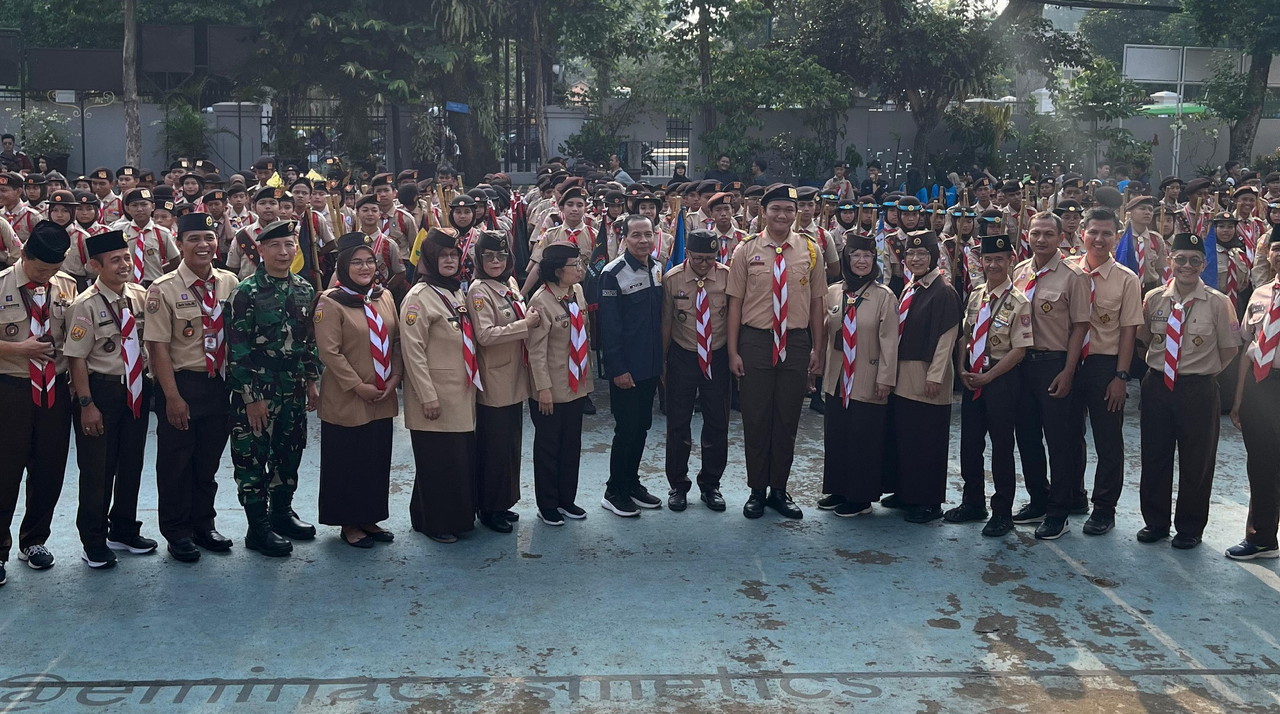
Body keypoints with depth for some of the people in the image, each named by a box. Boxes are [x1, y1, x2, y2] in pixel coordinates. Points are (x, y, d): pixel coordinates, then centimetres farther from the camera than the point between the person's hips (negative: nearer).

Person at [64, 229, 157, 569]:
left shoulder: (141, 296, 2)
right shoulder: (86, 305, -15)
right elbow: (76, 358, -14)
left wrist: (149, 382, 8)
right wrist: (86, 404, -16)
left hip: (137, 389, 6)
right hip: (101, 390, -5)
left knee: (131, 464, 17)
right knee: (97, 469, 4)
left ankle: (124, 531, 35)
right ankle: (94, 542, 20)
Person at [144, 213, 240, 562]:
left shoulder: (229, 283, 3)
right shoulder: (164, 289, -10)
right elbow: (158, 346, -13)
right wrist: (172, 396, -16)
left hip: (219, 384, 4)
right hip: (181, 384, -4)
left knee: (209, 460, 16)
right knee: (176, 462, 8)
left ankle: (203, 525, 32)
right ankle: (177, 533, 23)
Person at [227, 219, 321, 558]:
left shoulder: (304, 291, 7)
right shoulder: (247, 292, -11)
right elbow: (238, 348, -14)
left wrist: (312, 382, 12)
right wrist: (251, 397, -16)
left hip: (293, 390, 6)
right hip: (256, 391, -6)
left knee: (289, 453, 15)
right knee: (253, 456, 2)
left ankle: (282, 512, 32)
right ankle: (258, 527, 12)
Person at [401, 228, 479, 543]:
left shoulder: (458, 293, 13)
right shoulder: (420, 296, -11)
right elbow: (413, 349, -16)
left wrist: (473, 383, 17)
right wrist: (428, 396, -18)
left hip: (462, 394, 7)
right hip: (436, 396, -7)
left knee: (464, 456, 11)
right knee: (438, 461, 0)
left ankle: (460, 516, 25)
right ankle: (434, 523, 13)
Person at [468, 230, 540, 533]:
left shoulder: (510, 284, 10)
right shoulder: (479, 290, -13)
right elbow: (485, 335, -22)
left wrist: (531, 319, 4)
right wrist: (526, 324, -19)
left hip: (514, 378, 8)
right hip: (494, 381, -8)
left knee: (511, 442, 14)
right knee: (494, 445, 0)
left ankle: (503, 503, 25)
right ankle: (489, 509, 12)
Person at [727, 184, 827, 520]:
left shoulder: (810, 251, 3)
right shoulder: (746, 250, -2)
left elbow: (816, 302, 7)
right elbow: (735, 302, -1)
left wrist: (818, 350, 6)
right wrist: (733, 351, -4)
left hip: (796, 343, 2)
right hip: (755, 341, -1)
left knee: (787, 421, 10)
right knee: (755, 419, 6)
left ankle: (779, 490, 24)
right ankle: (757, 490, 20)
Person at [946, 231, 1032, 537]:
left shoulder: (1019, 303, -11)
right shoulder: (975, 297, 7)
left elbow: (1019, 350, -14)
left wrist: (987, 377, -14)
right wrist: (963, 370, -1)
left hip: (1002, 380, -6)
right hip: (972, 378, 6)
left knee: (1002, 446, 4)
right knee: (969, 443, 13)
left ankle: (1002, 513, 16)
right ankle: (973, 503, 30)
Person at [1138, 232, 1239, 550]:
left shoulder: (1218, 303, -8)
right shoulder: (1153, 299, 0)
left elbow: (1229, 348, 0)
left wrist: (1205, 371, 3)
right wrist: (1158, 363, 7)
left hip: (1199, 390, -3)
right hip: (1157, 386, 3)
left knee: (1196, 462, 8)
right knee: (1154, 457, 11)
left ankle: (1190, 528, 22)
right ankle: (1156, 522, 26)